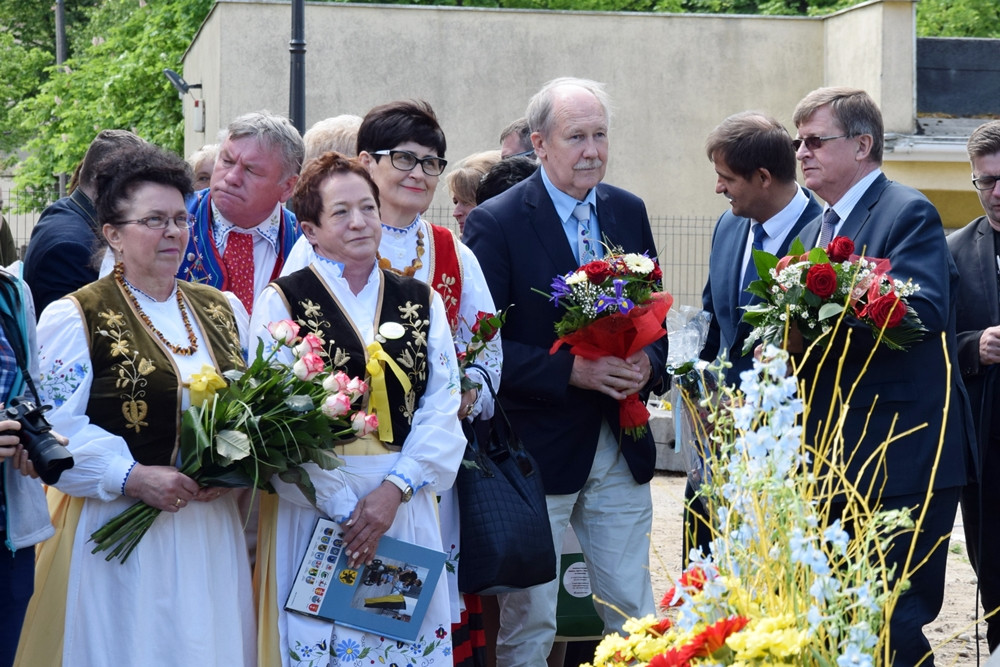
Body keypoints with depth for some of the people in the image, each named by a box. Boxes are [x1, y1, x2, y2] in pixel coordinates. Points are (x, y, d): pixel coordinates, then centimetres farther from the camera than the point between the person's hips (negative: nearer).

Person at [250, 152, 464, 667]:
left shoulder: (420, 301, 10)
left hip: (407, 502, 3)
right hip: (315, 503, -3)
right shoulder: (283, 300, -2)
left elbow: (442, 408, 2)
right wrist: (342, 505, -14)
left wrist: (393, 490, -12)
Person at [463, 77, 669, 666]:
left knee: (635, 618, 10)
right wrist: (570, 370, -23)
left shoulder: (629, 212, 8)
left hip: (622, 451, 5)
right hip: (539, 450, -5)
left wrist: (649, 364, -7)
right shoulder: (496, 222, -10)